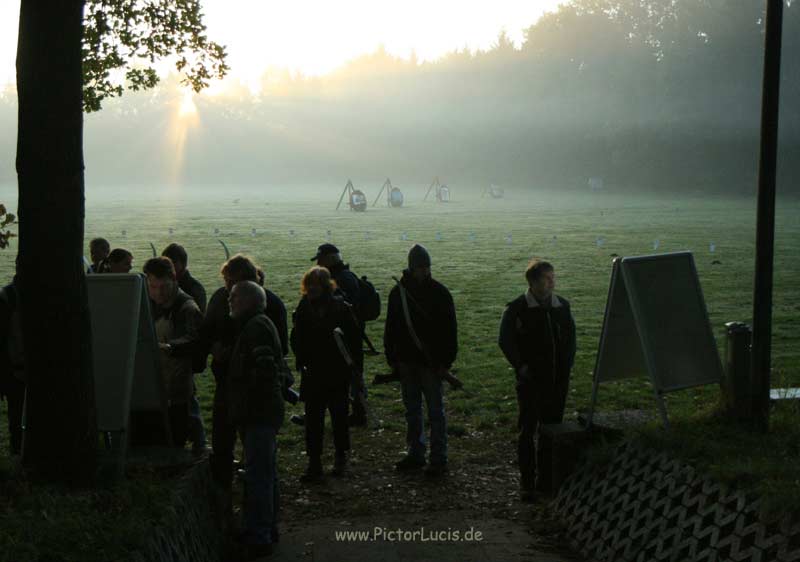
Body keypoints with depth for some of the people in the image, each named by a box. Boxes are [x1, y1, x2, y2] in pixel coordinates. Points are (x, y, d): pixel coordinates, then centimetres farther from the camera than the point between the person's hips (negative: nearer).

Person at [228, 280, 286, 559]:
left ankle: (258, 538, -8)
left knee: (258, 476, -10)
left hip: (259, 413, -11)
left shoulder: (257, 326, -14)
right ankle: (267, 530, 27)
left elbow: (265, 371, -24)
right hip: (260, 412, 11)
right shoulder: (254, 325, 18)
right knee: (265, 473, 17)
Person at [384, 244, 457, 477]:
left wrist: (446, 361, -10)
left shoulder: (439, 293, -6)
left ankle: (439, 459, 6)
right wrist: (391, 357, 7)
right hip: (406, 362, 4)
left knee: (435, 411, 1)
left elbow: (449, 329, -5)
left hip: (431, 362, -4)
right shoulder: (398, 292, 5)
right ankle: (416, 454, 23)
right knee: (412, 410, 13)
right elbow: (391, 327, 12)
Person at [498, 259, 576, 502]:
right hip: (530, 379, -4)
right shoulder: (517, 309, -7)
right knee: (528, 430, -2)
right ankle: (527, 483, 3)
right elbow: (505, 340, -4)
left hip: (558, 379, 4)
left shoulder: (562, 306, 6)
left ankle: (548, 478, 22)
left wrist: (567, 364, 7)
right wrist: (520, 366, -9)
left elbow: (570, 336, 16)